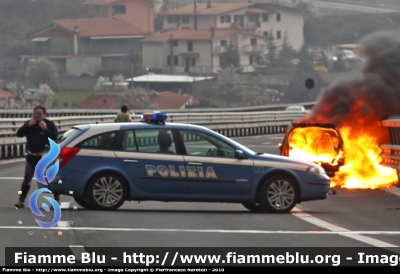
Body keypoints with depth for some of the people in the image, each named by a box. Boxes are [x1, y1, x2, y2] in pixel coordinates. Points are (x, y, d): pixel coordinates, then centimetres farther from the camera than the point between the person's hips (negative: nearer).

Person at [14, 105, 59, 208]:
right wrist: (28, 125, -18)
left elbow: (55, 137, -16)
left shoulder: (49, 124, -5)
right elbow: (19, 133, -6)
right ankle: (21, 201, 7)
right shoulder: (29, 123, 6)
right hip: (31, 157, 3)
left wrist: (45, 129, -26)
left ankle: (57, 200, 7)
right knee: (26, 179, 3)